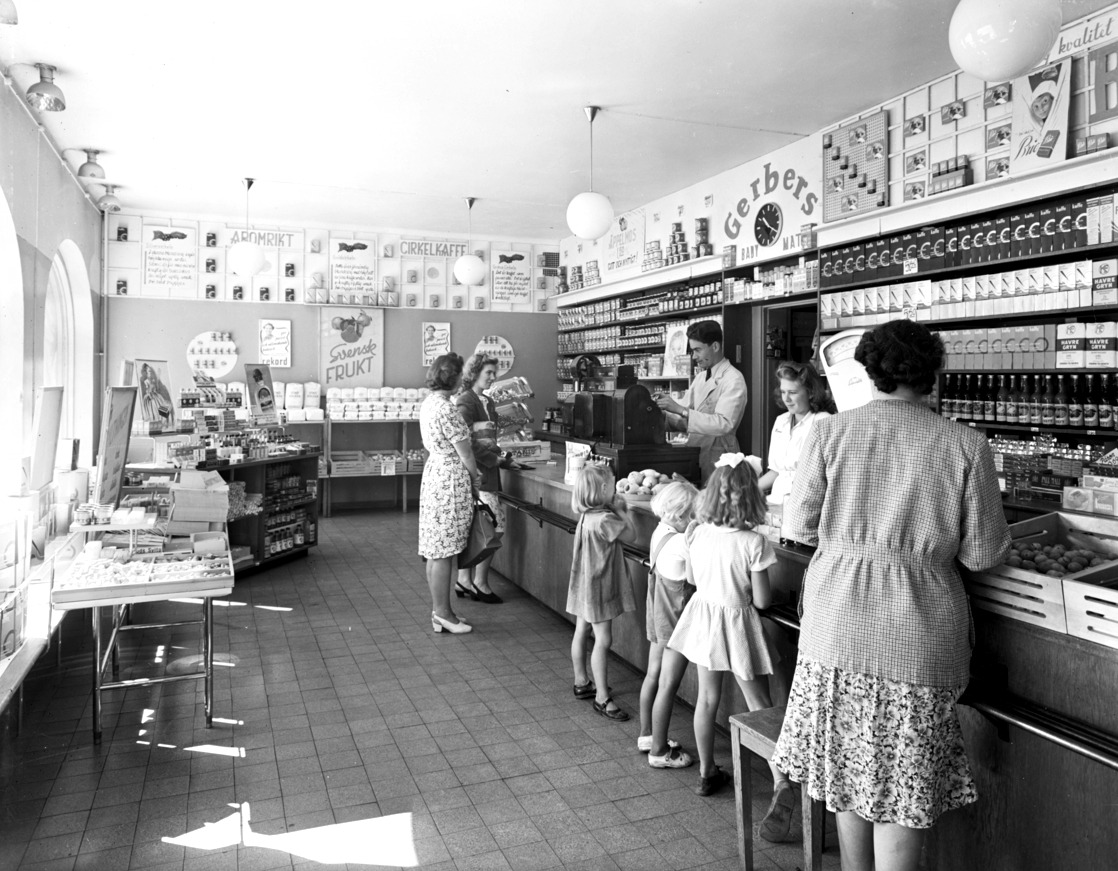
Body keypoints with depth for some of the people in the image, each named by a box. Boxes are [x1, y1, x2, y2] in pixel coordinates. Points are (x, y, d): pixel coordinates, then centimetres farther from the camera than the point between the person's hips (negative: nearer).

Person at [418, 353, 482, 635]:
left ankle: (439, 610, 22)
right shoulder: (445, 408, -19)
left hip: (435, 472, 10)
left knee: (436, 551, 13)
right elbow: (464, 450, -13)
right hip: (451, 478, -10)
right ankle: (442, 612, 7)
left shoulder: (428, 403, 11)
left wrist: (471, 472, 13)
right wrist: (475, 477, 4)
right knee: (443, 551, -2)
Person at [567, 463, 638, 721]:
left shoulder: (587, 515, 2)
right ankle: (602, 697, 2)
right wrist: (621, 511, -9)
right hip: (597, 586, -10)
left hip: (585, 584, 10)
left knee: (582, 631, 19)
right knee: (603, 640, -4)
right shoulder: (603, 520, -26)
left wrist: (616, 510, 2)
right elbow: (631, 535, -18)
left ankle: (581, 682, 35)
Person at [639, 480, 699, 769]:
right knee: (668, 685, 3)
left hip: (657, 616, 9)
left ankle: (647, 735, 35)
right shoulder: (680, 543, -26)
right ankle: (659, 751, 15)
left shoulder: (660, 532, 0)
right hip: (676, 622, -9)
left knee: (653, 674, 20)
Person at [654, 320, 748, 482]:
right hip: (693, 457, 7)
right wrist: (663, 414, -10)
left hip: (716, 463, -6)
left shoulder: (733, 379, -11)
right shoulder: (700, 378, 12)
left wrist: (681, 410, -26)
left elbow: (724, 424, -24)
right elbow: (683, 420, 10)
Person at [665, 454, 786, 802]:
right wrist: (742, 586, 3)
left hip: (704, 616, 5)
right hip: (737, 622, -4)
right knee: (760, 705, 10)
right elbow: (761, 600, -17)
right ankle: (781, 779, 16)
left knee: (707, 697, 18)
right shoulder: (753, 543, -22)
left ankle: (707, 772, 31)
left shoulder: (697, 534, -9)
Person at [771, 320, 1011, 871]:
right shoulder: (966, 446, -7)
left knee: (850, 767, 19)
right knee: (904, 784, 13)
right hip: (918, 638, -1)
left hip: (837, 626, 1)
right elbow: (983, 553, -3)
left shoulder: (828, 432, -6)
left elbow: (798, 526, -2)